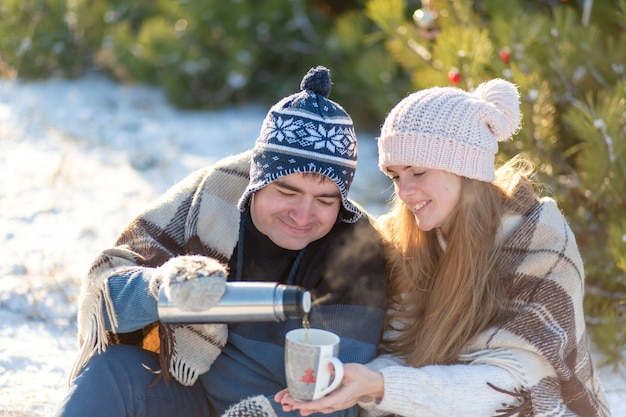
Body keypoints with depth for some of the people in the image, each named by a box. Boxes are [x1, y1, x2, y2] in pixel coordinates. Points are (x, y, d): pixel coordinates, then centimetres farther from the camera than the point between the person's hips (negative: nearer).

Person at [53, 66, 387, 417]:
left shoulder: (355, 248, -14)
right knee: (111, 370, -26)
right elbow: (105, 285, -14)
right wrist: (165, 286, -37)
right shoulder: (212, 194, -10)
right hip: (190, 386, 1)